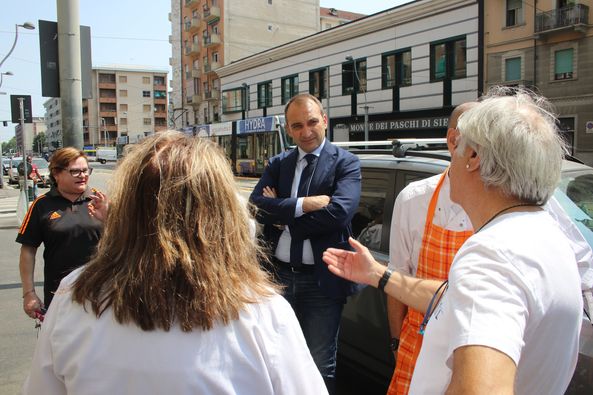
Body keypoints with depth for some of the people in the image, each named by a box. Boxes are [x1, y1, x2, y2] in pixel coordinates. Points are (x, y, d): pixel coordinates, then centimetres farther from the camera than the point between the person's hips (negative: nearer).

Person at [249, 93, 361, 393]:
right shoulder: (278, 164, 7)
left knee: (320, 366, 12)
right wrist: (302, 204, -21)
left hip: (322, 280, -4)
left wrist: (282, 215, -13)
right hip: (279, 275, 4)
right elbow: (256, 205, -8)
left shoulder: (345, 163, -5)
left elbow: (340, 211, -21)